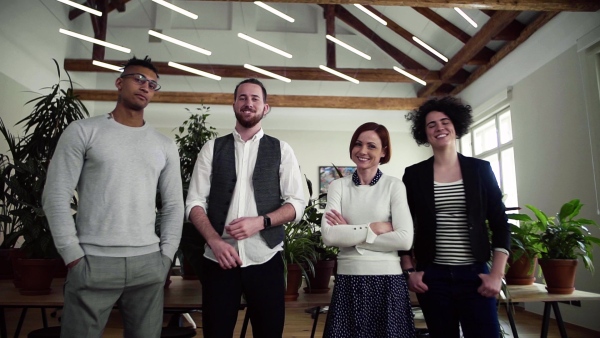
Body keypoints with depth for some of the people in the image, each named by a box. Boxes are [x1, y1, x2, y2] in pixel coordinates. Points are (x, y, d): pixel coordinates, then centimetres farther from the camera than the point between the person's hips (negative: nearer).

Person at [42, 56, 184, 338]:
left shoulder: (165, 146, 10)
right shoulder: (83, 131, 2)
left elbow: (174, 206, 11)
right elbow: (56, 196, -3)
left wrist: (166, 256, 3)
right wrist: (74, 257, -7)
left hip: (148, 263, 3)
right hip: (92, 262, -2)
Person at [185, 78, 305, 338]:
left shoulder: (281, 150, 5)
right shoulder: (212, 148, 7)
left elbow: (296, 203, 1)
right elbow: (194, 202, 2)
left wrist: (260, 221, -16)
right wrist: (215, 241, -14)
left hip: (265, 258, 0)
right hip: (218, 258, 1)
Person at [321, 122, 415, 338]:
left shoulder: (394, 185, -2)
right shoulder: (338, 186, 2)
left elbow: (405, 239, -13)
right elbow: (329, 235, -11)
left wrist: (350, 233, -11)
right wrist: (374, 228, -13)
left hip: (387, 280, -1)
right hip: (347, 280, 1)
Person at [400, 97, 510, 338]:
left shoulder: (480, 169, 2)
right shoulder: (414, 174, 1)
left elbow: (500, 224, 3)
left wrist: (497, 275, -3)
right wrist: (409, 271, -1)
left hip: (475, 274, 0)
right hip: (432, 277, 0)